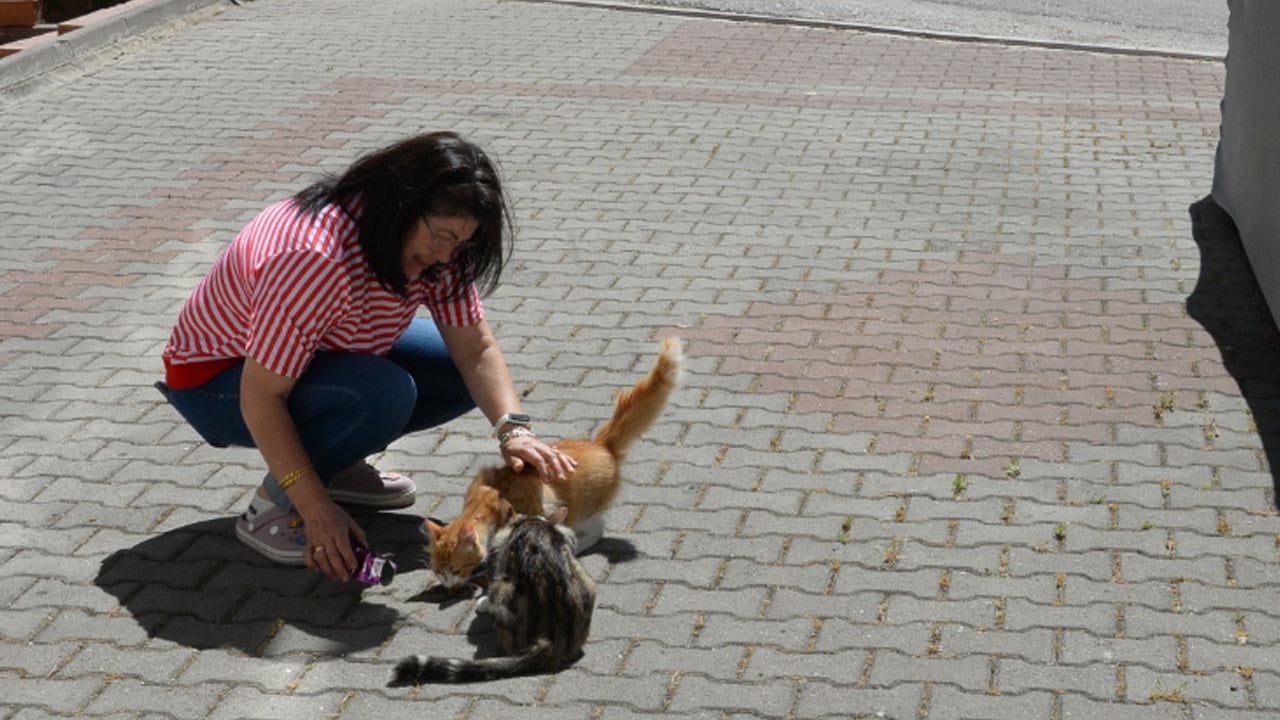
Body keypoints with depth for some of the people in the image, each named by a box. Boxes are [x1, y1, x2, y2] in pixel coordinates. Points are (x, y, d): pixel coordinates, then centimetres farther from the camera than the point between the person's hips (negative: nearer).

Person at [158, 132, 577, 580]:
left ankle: (337, 463, 7)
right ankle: (272, 507, -14)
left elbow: (476, 349, -12)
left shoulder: (432, 243, -13)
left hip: (325, 354, 8)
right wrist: (318, 511, -34)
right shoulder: (316, 258, -37)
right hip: (221, 380, -8)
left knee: (462, 375, -7)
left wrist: (513, 429, -30)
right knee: (384, 393, -34)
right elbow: (260, 398, -34)